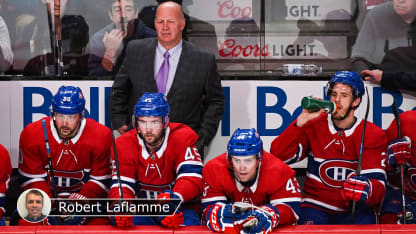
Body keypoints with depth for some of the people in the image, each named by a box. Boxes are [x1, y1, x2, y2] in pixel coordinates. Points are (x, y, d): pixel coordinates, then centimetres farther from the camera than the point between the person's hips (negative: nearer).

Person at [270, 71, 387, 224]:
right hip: (317, 206, 0)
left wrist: (365, 189, -37)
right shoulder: (314, 126, 3)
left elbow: (378, 184, -11)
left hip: (354, 210, 1)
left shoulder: (372, 135, 0)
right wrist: (302, 120, -16)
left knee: (366, 221, -32)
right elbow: (278, 155, -10)